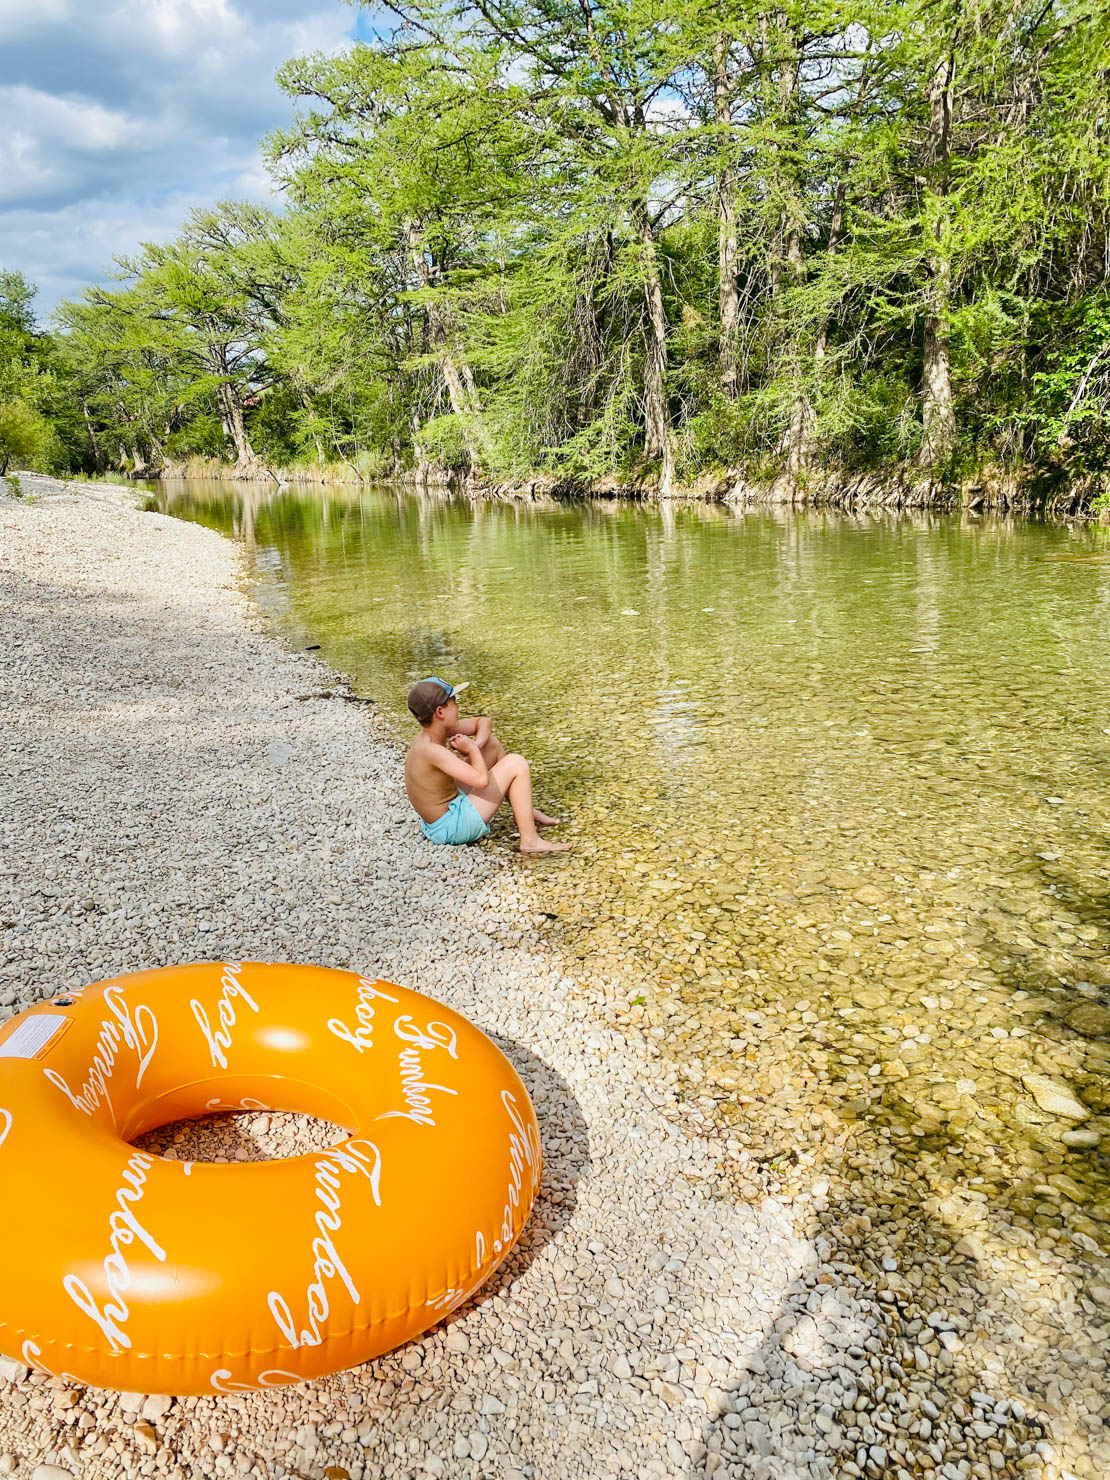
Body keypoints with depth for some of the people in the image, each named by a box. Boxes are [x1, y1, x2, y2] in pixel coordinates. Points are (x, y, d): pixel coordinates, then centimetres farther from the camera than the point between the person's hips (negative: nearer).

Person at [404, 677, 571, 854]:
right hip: (452, 827, -10)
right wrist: (472, 749, -18)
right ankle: (530, 840, -7)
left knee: (492, 744, 15)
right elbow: (481, 779, -36)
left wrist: (475, 746, -10)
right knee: (517, 764, -11)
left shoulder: (437, 728, -2)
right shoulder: (430, 750, -30)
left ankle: (525, 812, 23)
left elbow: (482, 721, 11)